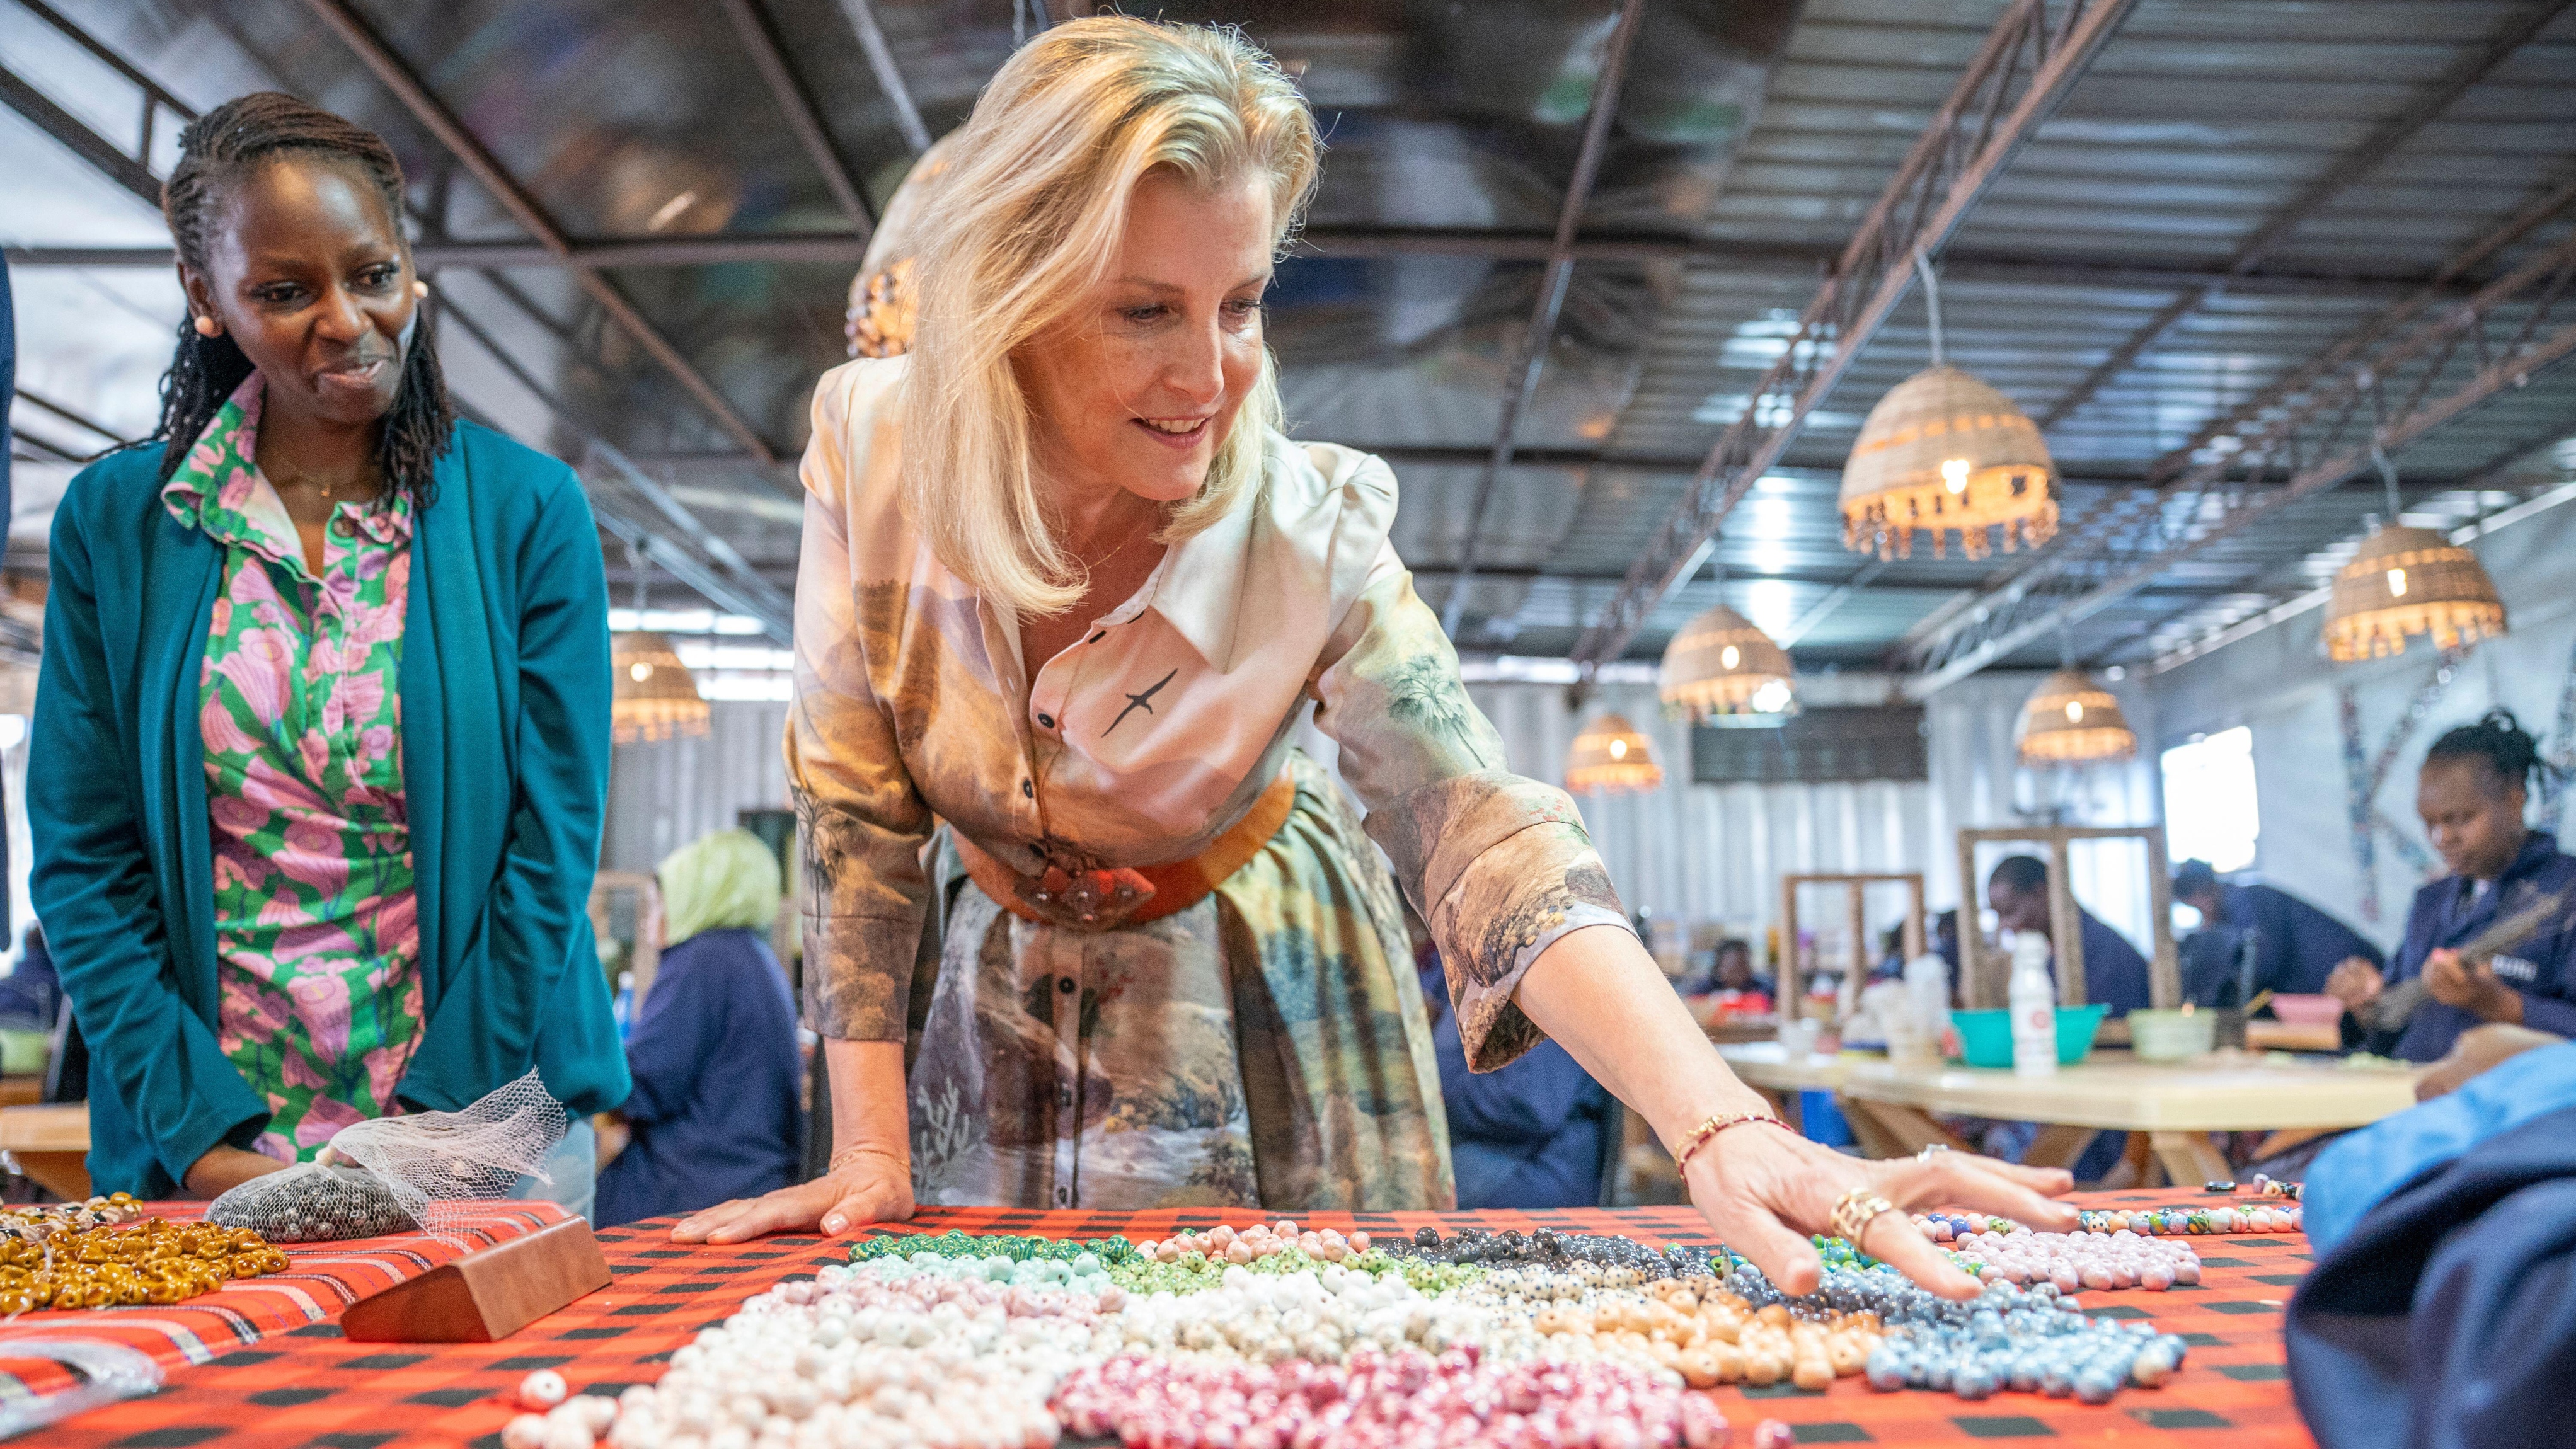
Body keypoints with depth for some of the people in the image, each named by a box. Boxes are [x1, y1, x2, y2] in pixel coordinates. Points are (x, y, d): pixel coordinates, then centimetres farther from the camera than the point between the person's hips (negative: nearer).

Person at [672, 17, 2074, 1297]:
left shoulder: (1308, 532, -24)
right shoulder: (872, 445, -19)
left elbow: (1496, 844, -29)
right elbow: (854, 802, -12)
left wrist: (1725, 1133, -44)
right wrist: (871, 1156, -13)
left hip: (1249, 1026, -1)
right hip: (999, 1005, 2)